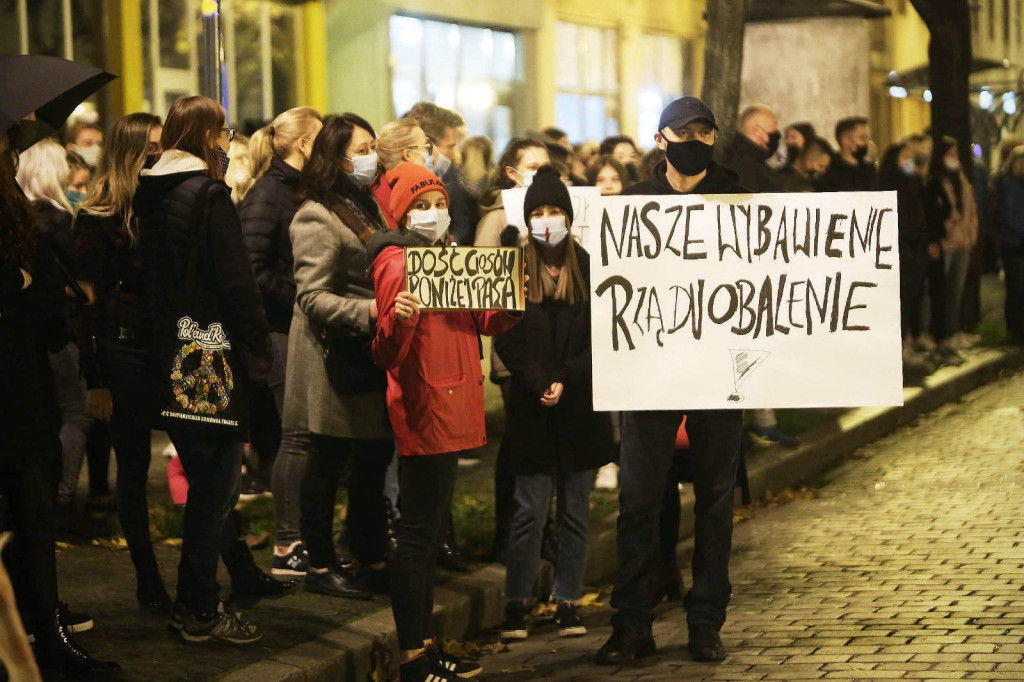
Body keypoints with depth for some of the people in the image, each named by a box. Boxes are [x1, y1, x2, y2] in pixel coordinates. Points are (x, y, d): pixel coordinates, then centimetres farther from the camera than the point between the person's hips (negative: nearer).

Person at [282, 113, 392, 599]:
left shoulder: (365, 206, 16)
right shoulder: (317, 218, -13)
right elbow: (313, 298, -21)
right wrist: (367, 310, -33)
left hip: (370, 355, 9)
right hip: (335, 358, -9)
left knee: (375, 459, 12)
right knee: (328, 463, 0)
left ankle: (372, 560, 21)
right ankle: (320, 566, 8)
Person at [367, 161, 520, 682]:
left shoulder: (448, 257, 16)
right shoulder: (396, 260, -10)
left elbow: (480, 324, 20)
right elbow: (386, 354, -16)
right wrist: (398, 320, -36)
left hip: (452, 410, 9)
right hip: (423, 411, -9)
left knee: (430, 533, 15)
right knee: (418, 536, -7)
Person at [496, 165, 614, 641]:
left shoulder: (589, 270, 4)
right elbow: (506, 339, -1)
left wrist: (565, 379, -10)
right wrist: (538, 385, -12)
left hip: (581, 406, 1)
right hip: (531, 408, -1)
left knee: (575, 509, 5)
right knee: (530, 509, -2)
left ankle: (568, 602, 11)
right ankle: (516, 603, 6)